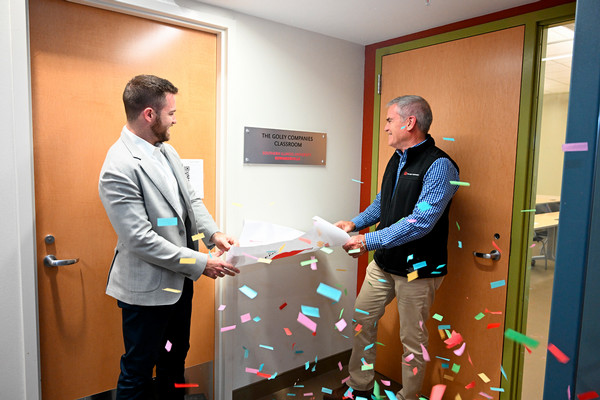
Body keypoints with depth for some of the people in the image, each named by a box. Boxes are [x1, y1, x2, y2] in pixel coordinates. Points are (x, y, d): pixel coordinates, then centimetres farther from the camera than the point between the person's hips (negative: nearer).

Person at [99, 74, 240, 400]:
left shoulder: (166, 150, 5)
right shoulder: (119, 168, -23)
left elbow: (190, 199, 10)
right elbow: (140, 239, -25)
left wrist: (213, 233, -8)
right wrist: (201, 263, -21)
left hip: (180, 279, 9)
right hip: (147, 287, -8)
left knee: (176, 356, 25)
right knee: (138, 371, 12)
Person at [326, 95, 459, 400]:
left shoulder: (439, 166, -18)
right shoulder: (396, 160, 9)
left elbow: (420, 222, -27)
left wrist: (368, 241, -28)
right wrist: (355, 223, 4)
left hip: (416, 269, -8)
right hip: (383, 262, 8)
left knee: (412, 340, 9)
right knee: (362, 320, 17)